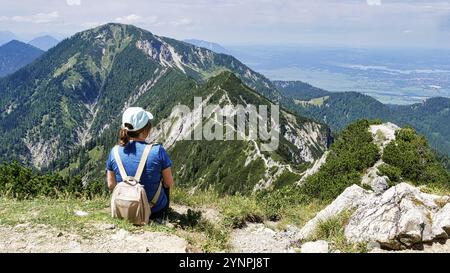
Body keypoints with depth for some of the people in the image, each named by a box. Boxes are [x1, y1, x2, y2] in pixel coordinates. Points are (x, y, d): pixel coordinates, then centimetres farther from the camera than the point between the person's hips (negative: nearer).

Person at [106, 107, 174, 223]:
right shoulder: (157, 151, -23)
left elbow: (111, 185, -1)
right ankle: (159, 216, 32)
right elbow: (169, 184, -11)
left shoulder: (115, 152, -13)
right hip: (155, 210, -3)